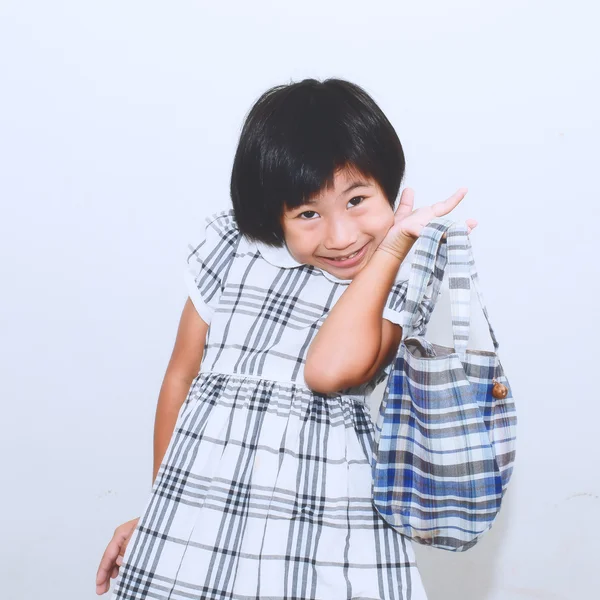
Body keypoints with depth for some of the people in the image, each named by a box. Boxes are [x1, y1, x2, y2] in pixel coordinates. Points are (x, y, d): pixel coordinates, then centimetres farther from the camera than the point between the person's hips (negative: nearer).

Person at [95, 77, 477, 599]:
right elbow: (182, 377, 10)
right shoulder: (231, 247, 1)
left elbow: (329, 370, -23)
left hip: (326, 525, -2)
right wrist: (161, 505, 15)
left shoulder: (397, 284, -4)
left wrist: (394, 245, -17)